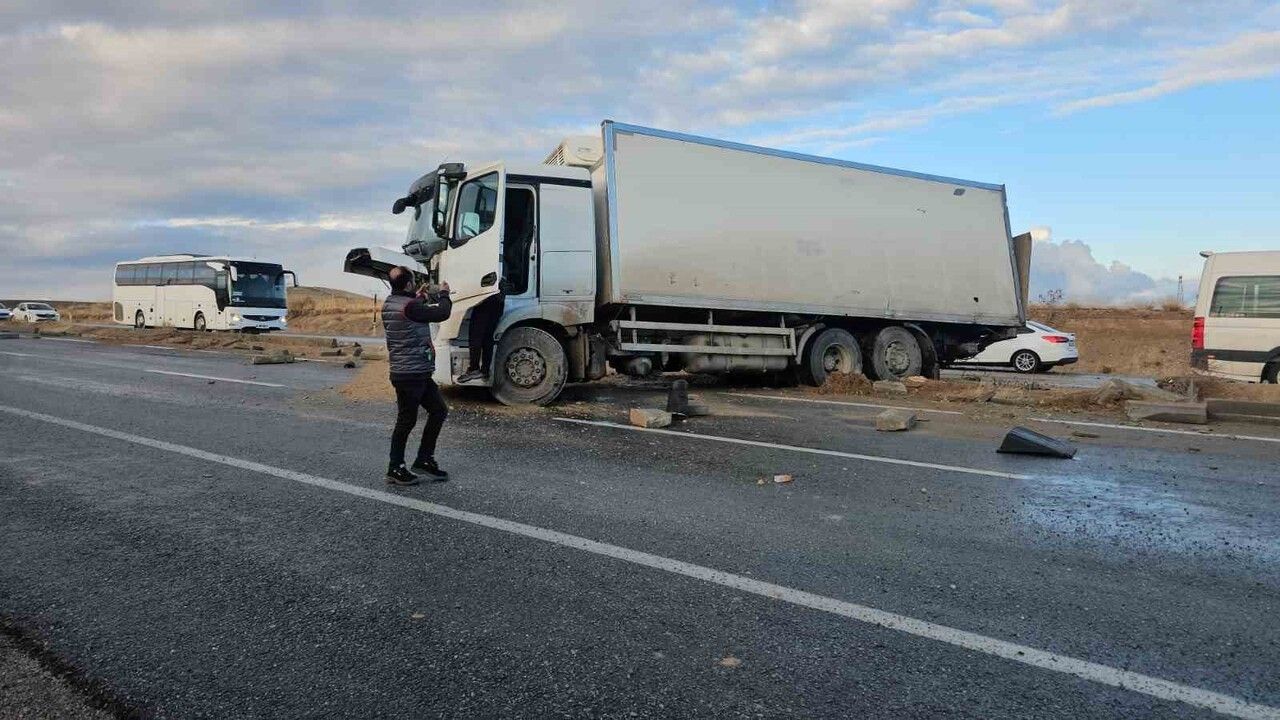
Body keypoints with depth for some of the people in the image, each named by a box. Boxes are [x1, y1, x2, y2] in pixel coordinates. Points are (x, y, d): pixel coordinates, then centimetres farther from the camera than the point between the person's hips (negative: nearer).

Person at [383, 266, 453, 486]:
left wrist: (418, 298, 22)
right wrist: (443, 294, -2)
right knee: (407, 420, 1)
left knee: (439, 410, 14)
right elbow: (442, 314, -19)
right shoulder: (409, 307, -21)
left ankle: (424, 459, 21)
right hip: (411, 374, -10)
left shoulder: (389, 305, 10)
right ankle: (395, 469, 14)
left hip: (418, 373, 10)